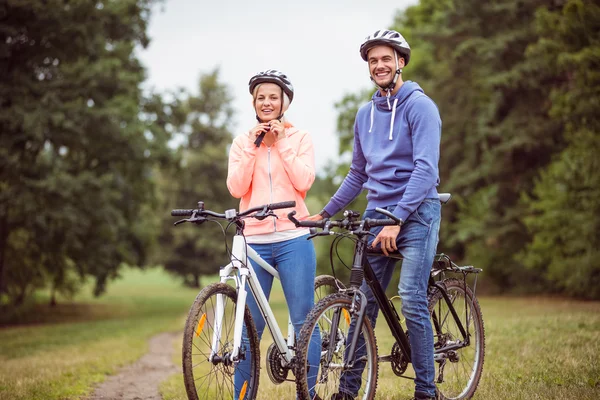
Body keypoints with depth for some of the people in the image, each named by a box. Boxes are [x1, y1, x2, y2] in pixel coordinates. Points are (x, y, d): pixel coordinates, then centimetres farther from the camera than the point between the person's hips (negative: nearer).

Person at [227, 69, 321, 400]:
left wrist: (281, 143, -6)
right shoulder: (242, 142, 11)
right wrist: (254, 146, -6)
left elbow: (303, 182, -7)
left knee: (303, 322, 1)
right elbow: (236, 187, -2)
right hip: (253, 241, 1)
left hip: (293, 239, -1)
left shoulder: (300, 138, 8)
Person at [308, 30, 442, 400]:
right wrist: (324, 213, 17)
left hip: (416, 212, -6)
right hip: (376, 212, 6)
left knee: (412, 301, -12)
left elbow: (425, 169, -17)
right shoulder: (365, 114, 13)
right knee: (363, 301, 2)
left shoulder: (419, 105, -8)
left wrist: (396, 220, -24)